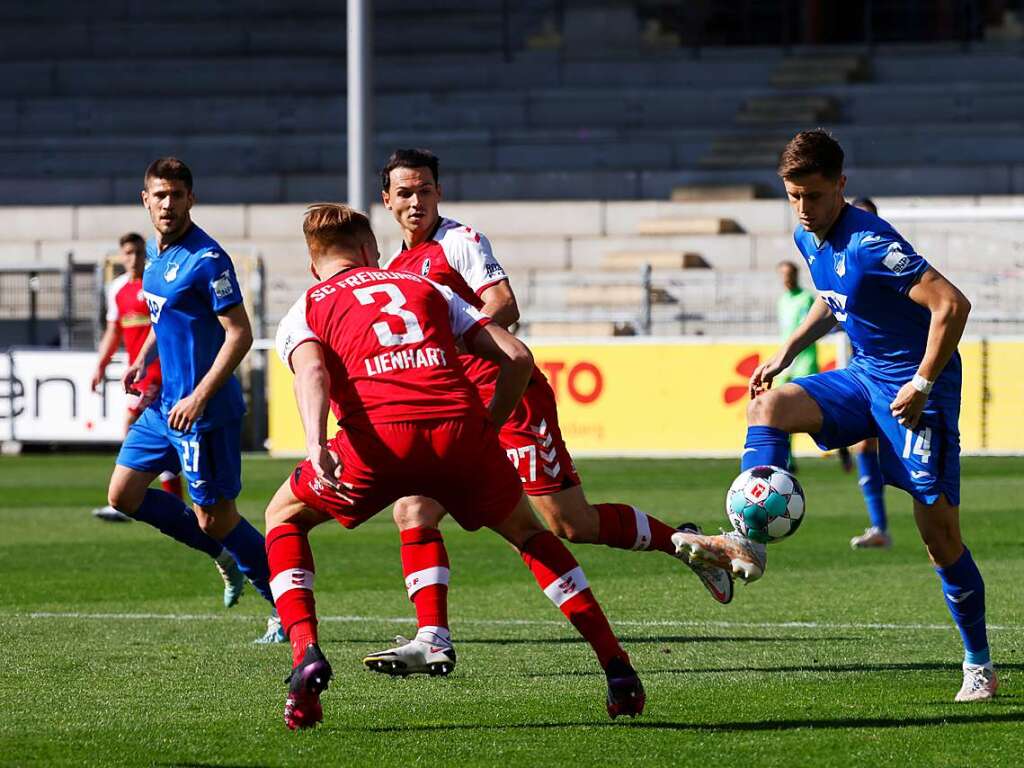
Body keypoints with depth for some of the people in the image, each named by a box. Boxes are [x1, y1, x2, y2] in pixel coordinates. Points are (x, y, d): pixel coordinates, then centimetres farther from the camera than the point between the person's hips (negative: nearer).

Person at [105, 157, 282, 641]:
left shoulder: (206, 260, -18)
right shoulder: (155, 252, 9)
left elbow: (239, 335, -21)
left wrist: (199, 398, -26)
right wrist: (142, 361, 13)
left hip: (203, 412, -9)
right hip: (165, 402, 9)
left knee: (215, 519, -4)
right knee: (123, 495, 11)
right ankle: (225, 553, 23)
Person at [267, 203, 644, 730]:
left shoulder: (304, 312, 22)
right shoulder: (425, 288, 30)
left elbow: (312, 371, -3)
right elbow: (517, 357, 20)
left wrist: (317, 447, -18)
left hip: (378, 434, -2)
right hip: (460, 427, 2)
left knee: (284, 518, 24)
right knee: (525, 530, 29)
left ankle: (307, 657, 3)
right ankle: (616, 666, 21)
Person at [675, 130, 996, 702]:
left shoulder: (870, 245, -24)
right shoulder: (809, 239, 3)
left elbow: (952, 305, -27)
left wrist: (922, 385, -23)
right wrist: (786, 353, 15)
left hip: (913, 386, -8)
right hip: (864, 376, 8)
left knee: (939, 530, -5)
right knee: (769, 406, -14)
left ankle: (980, 668, 7)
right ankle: (748, 544, -22)